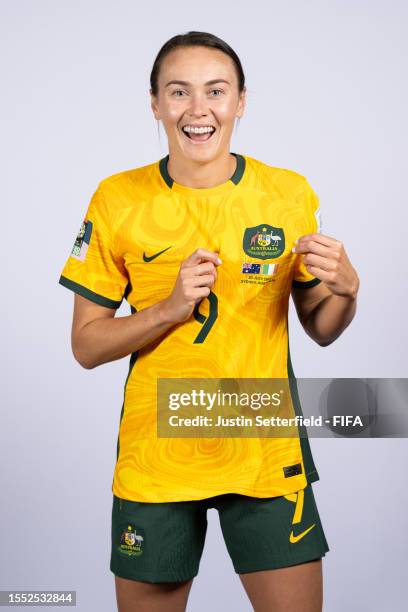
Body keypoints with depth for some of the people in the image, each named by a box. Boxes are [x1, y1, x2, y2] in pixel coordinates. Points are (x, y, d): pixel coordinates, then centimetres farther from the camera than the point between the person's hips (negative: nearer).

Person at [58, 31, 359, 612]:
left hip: (269, 456, 1)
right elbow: (86, 346, -3)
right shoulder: (118, 199, -5)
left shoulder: (290, 193, -2)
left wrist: (346, 289, -16)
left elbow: (321, 330, 6)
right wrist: (171, 308, -19)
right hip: (155, 459, 0)